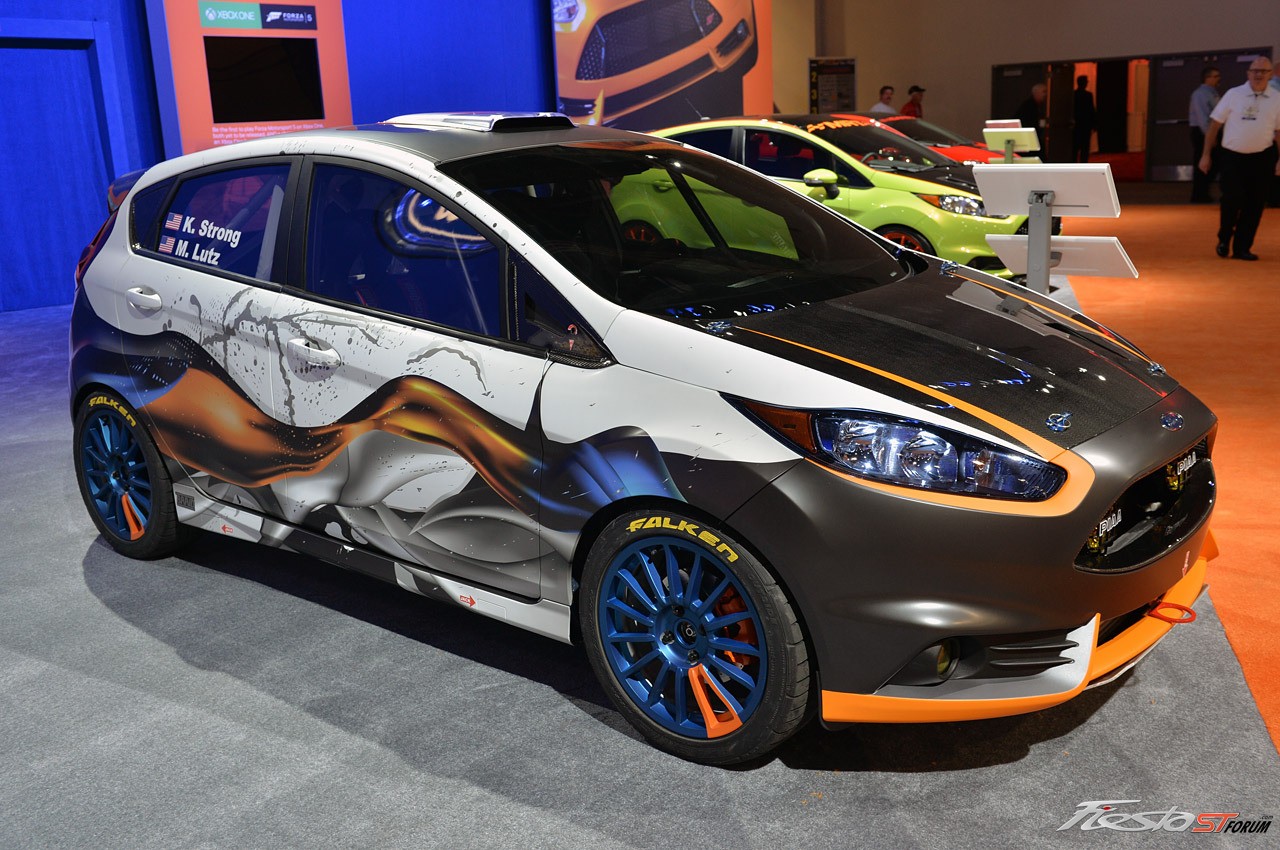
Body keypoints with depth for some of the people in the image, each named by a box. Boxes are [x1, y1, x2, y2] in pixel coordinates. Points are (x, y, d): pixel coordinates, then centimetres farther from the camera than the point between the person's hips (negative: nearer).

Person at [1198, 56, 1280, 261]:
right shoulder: (1233, 94, 0)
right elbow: (1215, 124, 0)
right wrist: (1206, 154, -3)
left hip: (1261, 158, 2)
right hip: (1233, 157, -2)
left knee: (1254, 204, 2)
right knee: (1232, 199, -10)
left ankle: (1242, 247, 14)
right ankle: (1224, 239, 16)